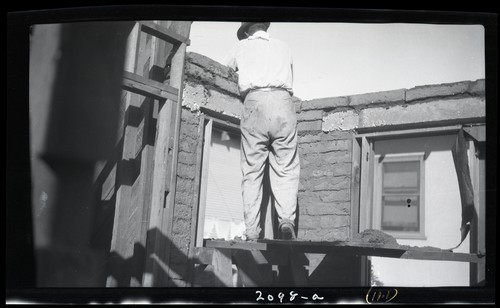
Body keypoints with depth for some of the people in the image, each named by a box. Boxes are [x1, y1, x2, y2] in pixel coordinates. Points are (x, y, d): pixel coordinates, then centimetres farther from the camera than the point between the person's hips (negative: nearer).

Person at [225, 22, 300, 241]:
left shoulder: (241, 47, 21)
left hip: (254, 102, -1)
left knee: (252, 172, 0)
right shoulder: (283, 47, 26)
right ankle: (287, 219, -19)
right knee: (286, 169, 2)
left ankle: (252, 233, -6)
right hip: (283, 101, 1)